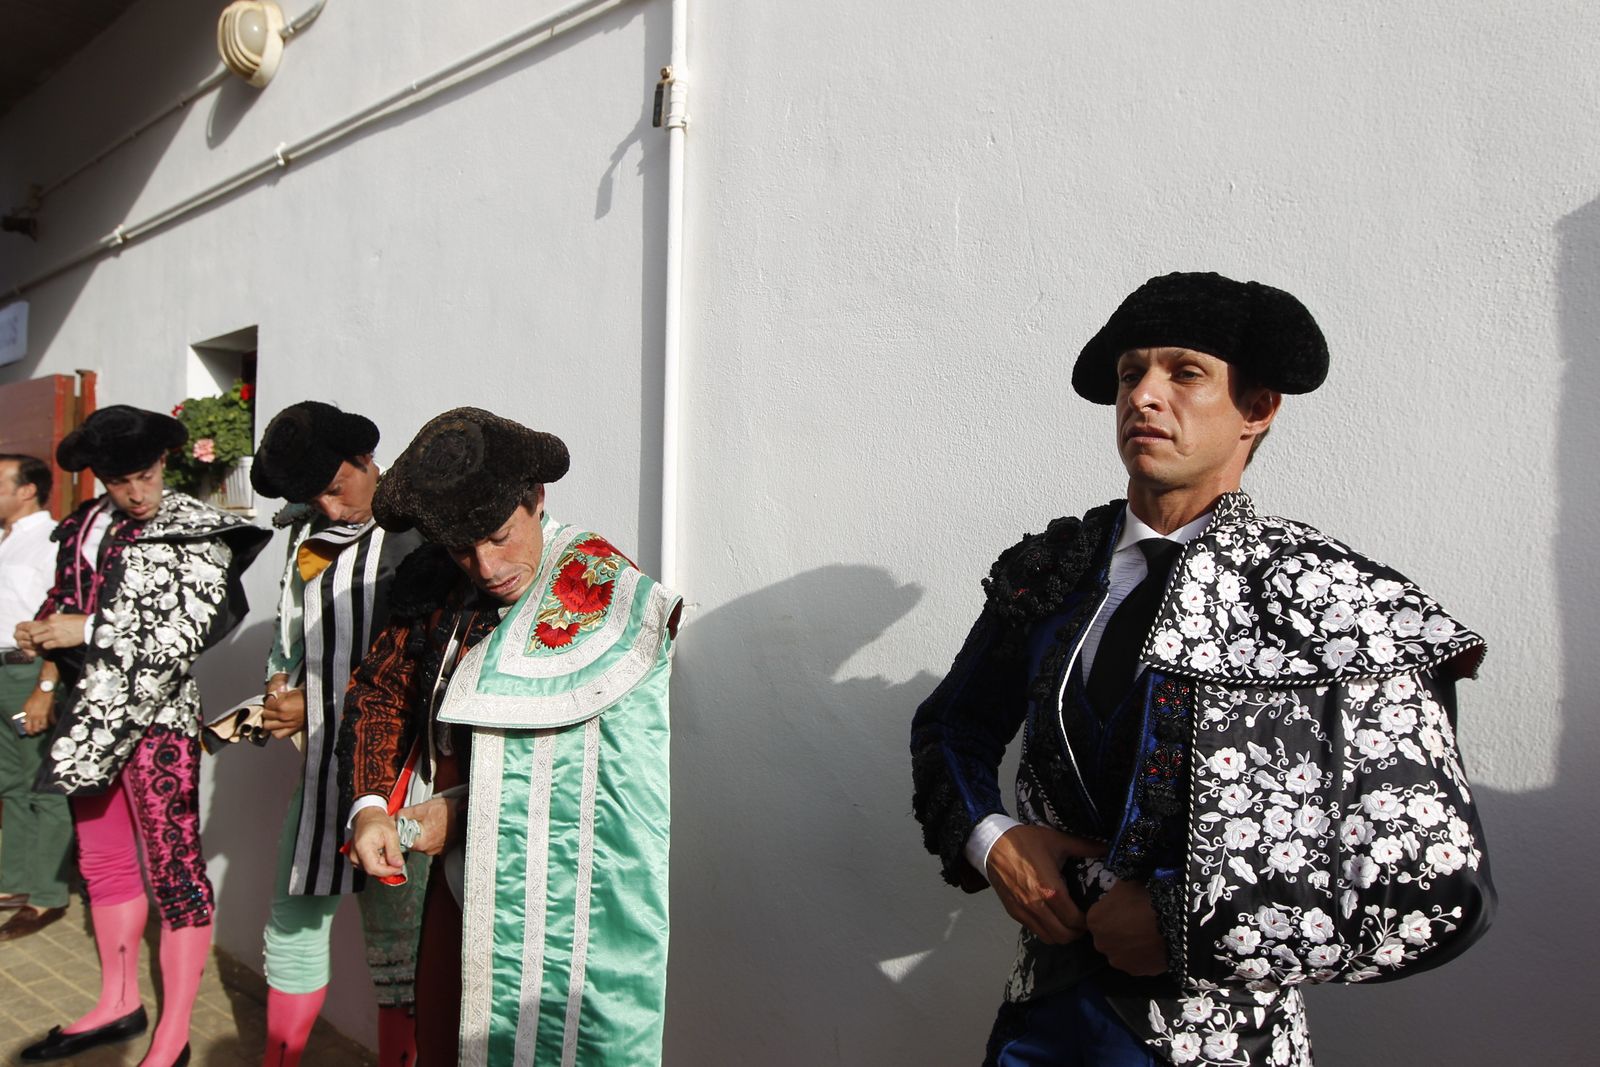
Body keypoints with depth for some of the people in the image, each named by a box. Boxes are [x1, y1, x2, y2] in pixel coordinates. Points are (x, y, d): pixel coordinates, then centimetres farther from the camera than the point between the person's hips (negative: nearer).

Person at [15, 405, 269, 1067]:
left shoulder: (193, 532, -8)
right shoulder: (85, 527, 10)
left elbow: (187, 636, -16)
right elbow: (66, 603, 19)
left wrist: (89, 631, -16)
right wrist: (45, 637, -1)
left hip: (158, 716, -7)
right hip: (93, 714, 7)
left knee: (173, 865, -2)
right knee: (102, 858, 16)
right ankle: (119, 1002, 32)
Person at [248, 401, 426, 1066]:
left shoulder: (415, 531, -9)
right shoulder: (308, 534, 13)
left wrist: (317, 707, -7)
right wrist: (281, 690, 3)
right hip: (321, 766, 7)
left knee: (393, 936, 2)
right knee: (293, 920, 15)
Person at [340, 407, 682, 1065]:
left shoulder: (608, 597, -16)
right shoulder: (434, 586, 2)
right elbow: (380, 690, 5)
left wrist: (459, 810, -10)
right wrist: (368, 806, -9)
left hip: (555, 888, -5)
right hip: (458, 875, 6)